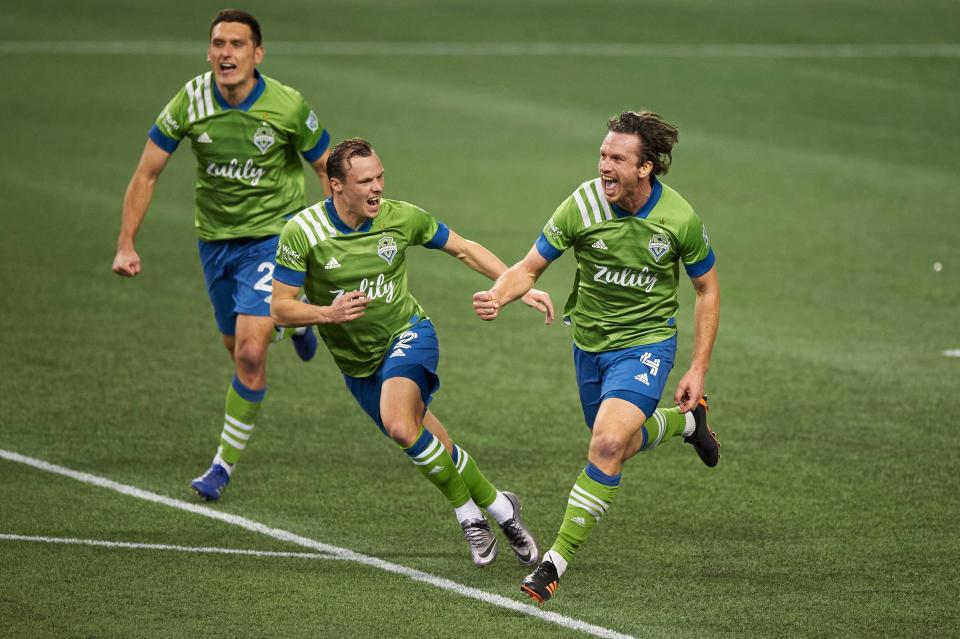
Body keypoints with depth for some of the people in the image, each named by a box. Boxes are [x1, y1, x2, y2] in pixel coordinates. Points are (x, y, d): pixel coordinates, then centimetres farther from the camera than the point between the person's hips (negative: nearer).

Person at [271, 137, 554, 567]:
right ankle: (495, 505, 27)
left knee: (399, 424, -29)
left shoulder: (401, 217, -13)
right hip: (358, 364, 2)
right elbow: (280, 309, -12)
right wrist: (329, 313, -32)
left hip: (407, 334, -2)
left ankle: (468, 512, -14)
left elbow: (465, 250, 2)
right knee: (427, 448, 6)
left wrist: (521, 288, -5)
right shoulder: (301, 232, -16)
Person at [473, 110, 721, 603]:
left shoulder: (680, 219, -18)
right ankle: (685, 421, 51)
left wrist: (698, 369, -4)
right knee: (616, 446, 19)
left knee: (608, 445, -23)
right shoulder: (583, 205, -17)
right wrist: (497, 296, -33)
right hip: (589, 341, 4)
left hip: (646, 344, -4)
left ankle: (556, 562, -14)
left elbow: (707, 289, -2)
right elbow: (530, 267, -10)